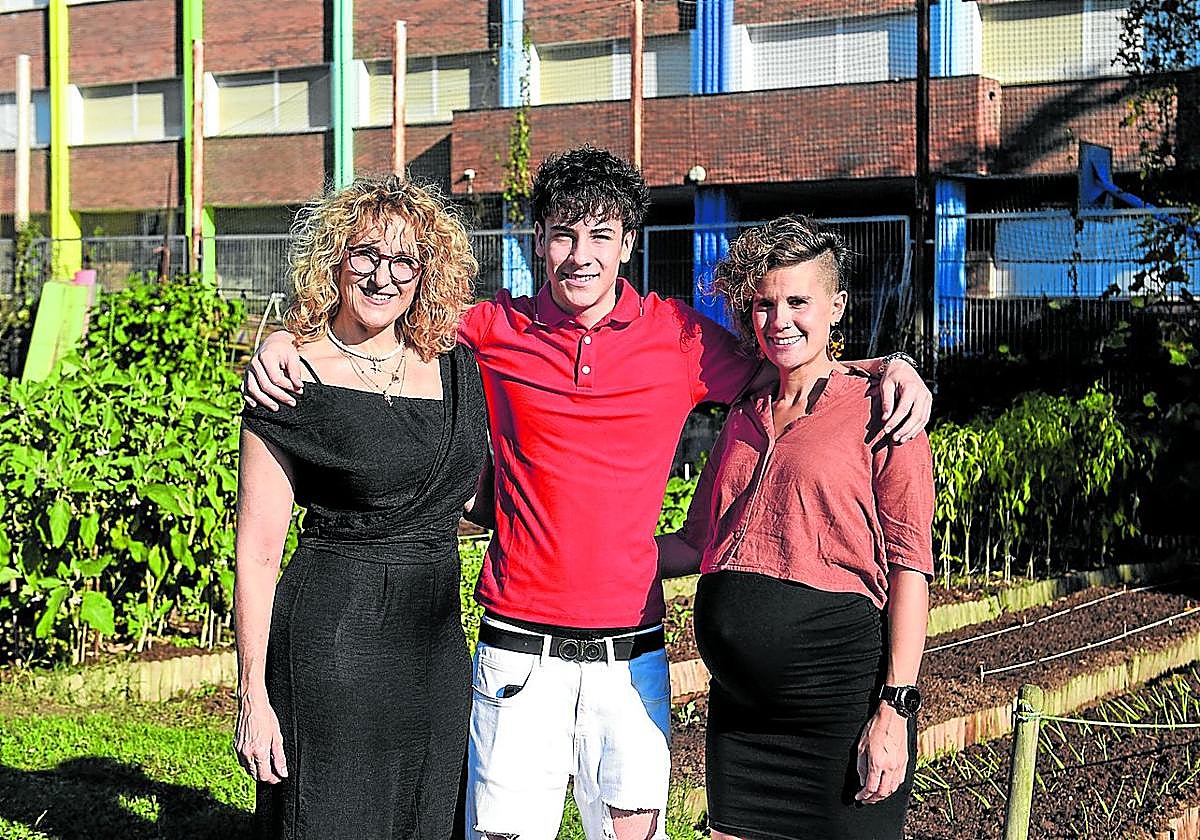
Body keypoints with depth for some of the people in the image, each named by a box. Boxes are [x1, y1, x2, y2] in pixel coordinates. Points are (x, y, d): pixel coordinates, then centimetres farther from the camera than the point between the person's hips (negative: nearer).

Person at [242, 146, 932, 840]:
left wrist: (892, 366, -1)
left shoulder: (679, 335, 2)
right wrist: (282, 341, -3)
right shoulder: (495, 329, 2)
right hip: (519, 651, 0)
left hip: (630, 651, 1)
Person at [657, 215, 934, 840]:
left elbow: (909, 567, -8)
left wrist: (894, 710, -14)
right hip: (737, 703, 6)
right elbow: (696, 544, 24)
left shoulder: (879, 413, -3)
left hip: (840, 695, -6)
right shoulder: (743, 422, 15)